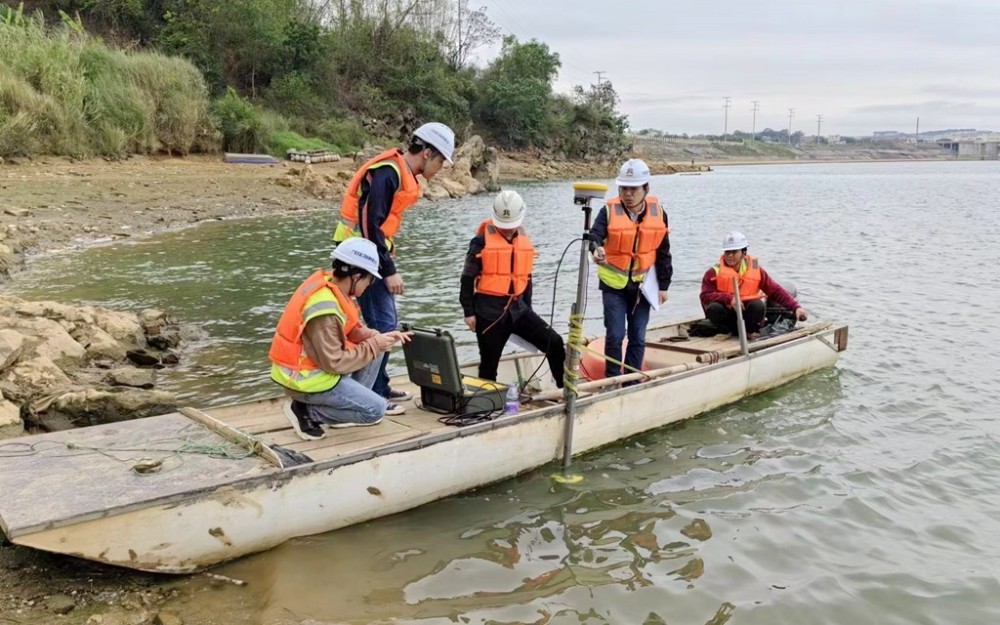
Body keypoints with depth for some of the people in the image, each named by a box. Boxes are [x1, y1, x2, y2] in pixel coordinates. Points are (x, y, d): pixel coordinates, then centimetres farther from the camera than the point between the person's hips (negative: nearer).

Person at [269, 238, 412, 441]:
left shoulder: (329, 285, -3)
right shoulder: (324, 308, -29)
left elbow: (350, 330, 9)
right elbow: (334, 363, -25)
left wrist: (379, 337, -7)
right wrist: (373, 345, -16)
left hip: (317, 364, 9)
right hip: (305, 378, -9)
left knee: (376, 348, 11)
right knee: (376, 410, -8)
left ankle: (353, 402, 14)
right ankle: (306, 411, -3)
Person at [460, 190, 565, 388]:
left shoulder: (525, 241, 9)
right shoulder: (482, 241, -8)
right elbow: (468, 278, -6)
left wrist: (527, 308, 20)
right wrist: (469, 312, -7)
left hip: (517, 308, 5)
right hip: (489, 310, -5)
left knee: (554, 342, -2)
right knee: (489, 362, 3)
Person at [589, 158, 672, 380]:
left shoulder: (657, 213, -2)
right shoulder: (609, 211, -10)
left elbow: (663, 253, 5)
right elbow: (595, 235, -24)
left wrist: (663, 285, 6)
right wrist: (596, 249, -48)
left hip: (642, 285, 3)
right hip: (614, 284, -2)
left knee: (638, 338, 10)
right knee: (615, 336, -3)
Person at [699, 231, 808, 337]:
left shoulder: (755, 270, -1)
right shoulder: (715, 272, -5)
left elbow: (776, 290, -3)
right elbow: (705, 296, -14)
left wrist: (796, 307, -14)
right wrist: (729, 298, -27)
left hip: (747, 313, 0)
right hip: (726, 315, 0)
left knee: (758, 305, -30)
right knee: (713, 308, -32)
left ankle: (749, 331, -5)